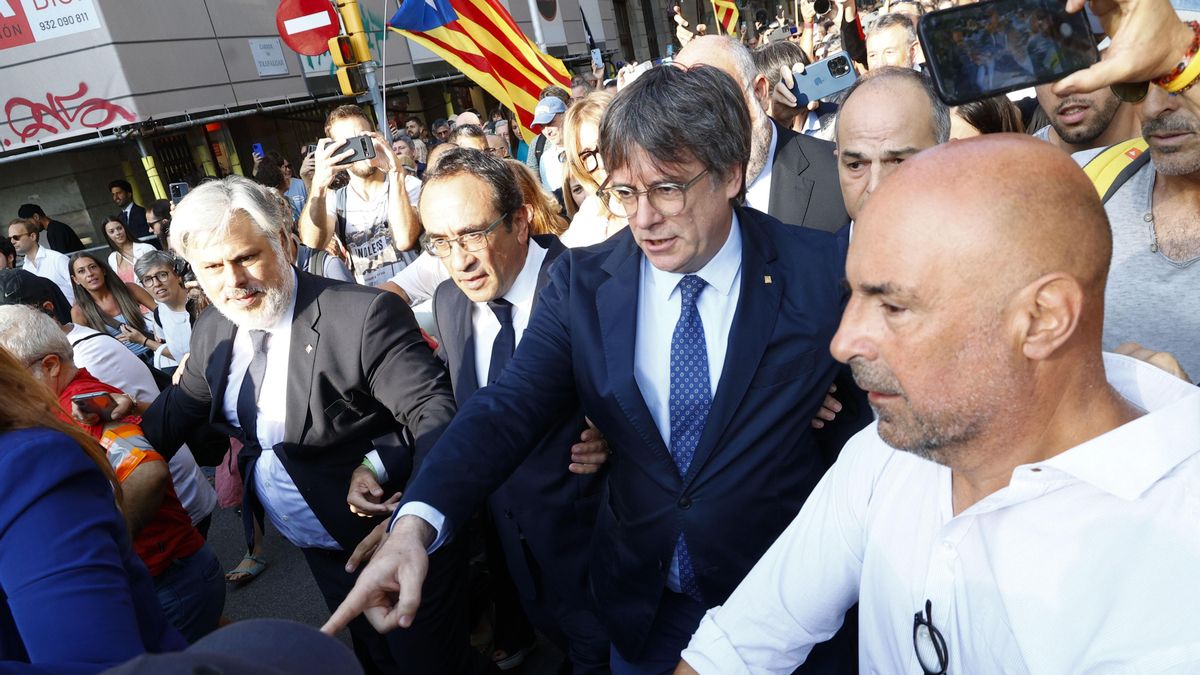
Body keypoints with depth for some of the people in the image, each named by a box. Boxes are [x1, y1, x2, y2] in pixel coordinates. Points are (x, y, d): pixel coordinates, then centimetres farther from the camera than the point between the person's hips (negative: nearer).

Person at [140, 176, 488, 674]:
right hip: (320, 551, 7)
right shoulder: (213, 333, -1)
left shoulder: (365, 315, -25)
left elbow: (432, 410, -26)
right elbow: (179, 409, 13)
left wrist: (376, 467, -42)